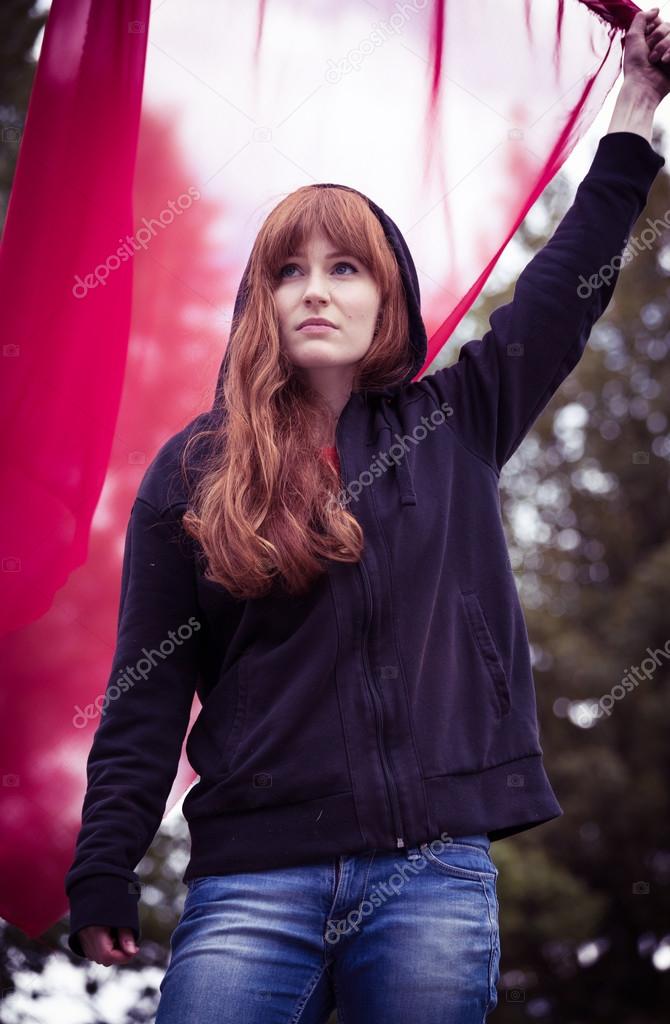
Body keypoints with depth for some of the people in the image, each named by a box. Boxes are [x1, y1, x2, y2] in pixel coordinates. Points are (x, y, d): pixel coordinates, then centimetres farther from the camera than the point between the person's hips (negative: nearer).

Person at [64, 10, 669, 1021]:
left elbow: (572, 279, 12)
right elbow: (146, 698, 4)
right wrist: (105, 870, -1)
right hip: (255, 883, -1)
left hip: (437, 872, 2)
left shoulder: (451, 429, 10)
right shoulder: (191, 471, 5)